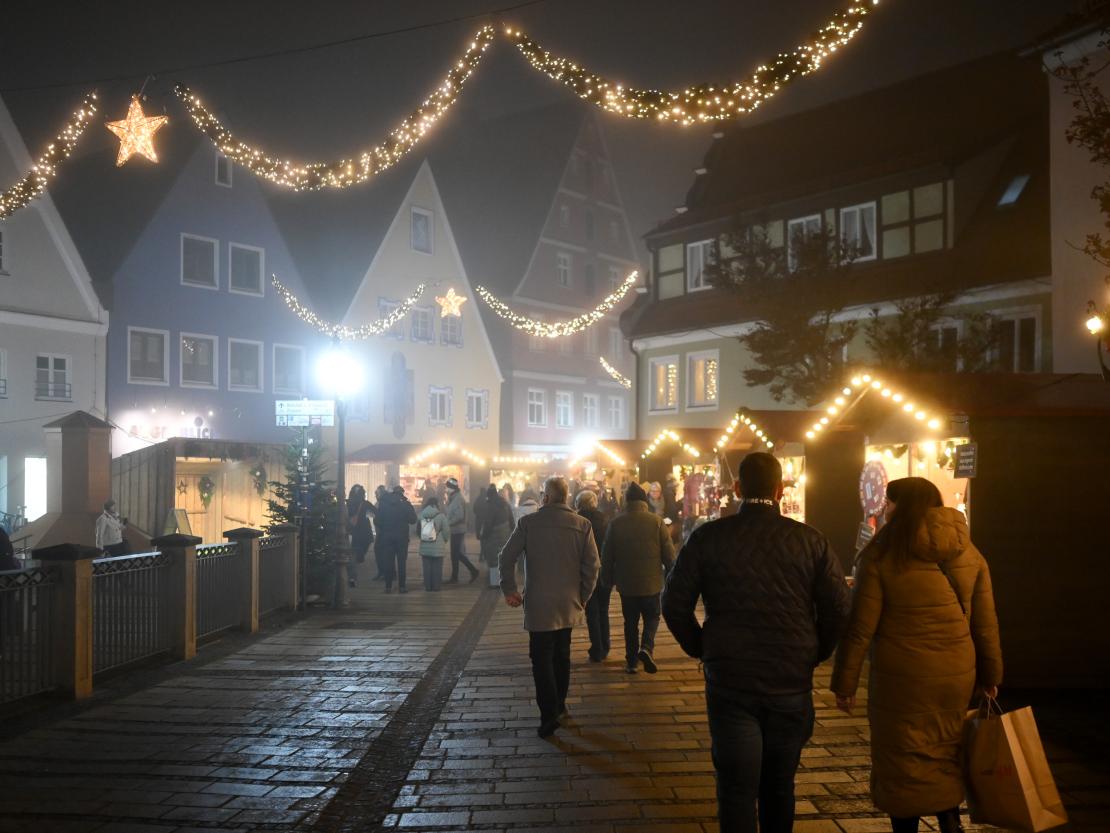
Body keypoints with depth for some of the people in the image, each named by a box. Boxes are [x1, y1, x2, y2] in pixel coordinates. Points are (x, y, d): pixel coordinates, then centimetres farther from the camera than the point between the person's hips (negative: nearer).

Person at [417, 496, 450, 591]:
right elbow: (446, 532, -8)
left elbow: (418, 531, 6)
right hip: (438, 548, -3)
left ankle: (428, 586, 15)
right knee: (437, 568, 6)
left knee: (427, 568, 11)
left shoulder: (421, 515, -2)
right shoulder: (441, 516, -11)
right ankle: (436, 587, 10)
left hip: (425, 547, 3)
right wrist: (444, 540, 13)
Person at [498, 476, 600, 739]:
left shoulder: (528, 522, -8)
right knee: (561, 656, 19)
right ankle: (559, 707, 30)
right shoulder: (582, 524, -3)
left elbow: (506, 558, -8)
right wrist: (583, 597, 6)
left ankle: (549, 715, -2)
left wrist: (509, 589, 3)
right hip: (569, 605, 3)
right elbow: (592, 565, -5)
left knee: (541, 660, 3)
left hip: (539, 605, -3)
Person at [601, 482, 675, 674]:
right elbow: (669, 554, -6)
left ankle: (631, 661, 17)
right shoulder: (657, 521, -8)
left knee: (630, 622, 14)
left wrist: (608, 580, 14)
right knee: (652, 617, 15)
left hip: (626, 584, 1)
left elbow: (607, 556, 2)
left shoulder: (615, 523, -4)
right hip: (651, 583, -1)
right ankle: (647, 648, -8)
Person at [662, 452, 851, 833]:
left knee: (737, 791, 7)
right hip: (793, 684, 2)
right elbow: (838, 610, -5)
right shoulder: (811, 540, -4)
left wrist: (701, 649, 9)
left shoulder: (707, 537, -6)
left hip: (729, 682, -2)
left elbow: (674, 604, -5)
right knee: (779, 788, 20)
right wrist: (812, 655, 10)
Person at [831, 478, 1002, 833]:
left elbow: (859, 628, -11)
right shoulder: (969, 553, 1)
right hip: (956, 676, 4)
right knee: (945, 761, 22)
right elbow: (985, 623, 7)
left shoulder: (880, 555, -11)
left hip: (902, 680, -4)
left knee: (905, 768, 11)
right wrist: (990, 674, 20)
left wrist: (844, 684, -2)